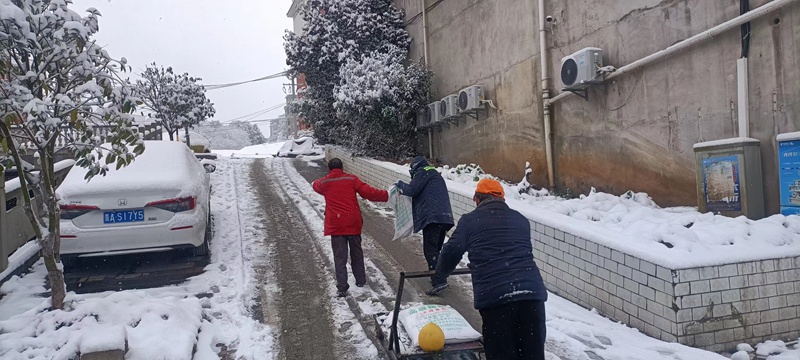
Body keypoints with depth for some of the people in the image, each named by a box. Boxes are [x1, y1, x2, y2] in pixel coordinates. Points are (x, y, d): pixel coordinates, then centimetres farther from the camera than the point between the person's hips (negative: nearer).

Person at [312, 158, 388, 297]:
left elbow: (316, 186, 28)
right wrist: (386, 195, 4)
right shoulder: (351, 179, -1)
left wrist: (315, 182, 53)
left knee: (339, 257, 1)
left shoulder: (324, 183, 4)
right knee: (356, 253, 18)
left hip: (335, 225, 0)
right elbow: (368, 192, -6)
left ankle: (342, 288, -5)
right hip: (353, 223, 0)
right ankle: (360, 280, 30)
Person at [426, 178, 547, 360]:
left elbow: (451, 252, 4)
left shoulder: (469, 220, 9)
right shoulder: (521, 220, 22)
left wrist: (438, 280, 20)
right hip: (532, 291, 4)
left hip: (494, 295, -3)